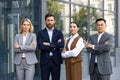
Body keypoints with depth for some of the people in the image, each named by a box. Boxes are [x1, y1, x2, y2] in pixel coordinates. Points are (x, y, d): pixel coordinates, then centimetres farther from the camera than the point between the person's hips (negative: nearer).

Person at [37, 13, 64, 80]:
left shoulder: (59, 32, 7)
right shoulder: (41, 33, 4)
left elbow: (62, 44, -9)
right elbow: (40, 46, -11)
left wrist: (49, 44, -12)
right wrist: (54, 47, -11)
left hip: (56, 60, 1)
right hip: (45, 60, -1)